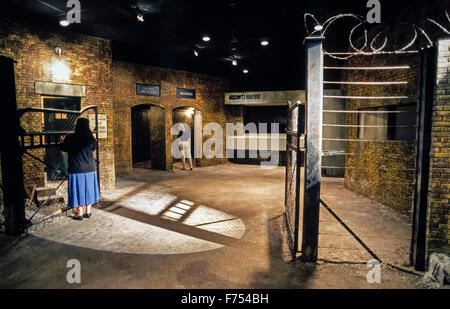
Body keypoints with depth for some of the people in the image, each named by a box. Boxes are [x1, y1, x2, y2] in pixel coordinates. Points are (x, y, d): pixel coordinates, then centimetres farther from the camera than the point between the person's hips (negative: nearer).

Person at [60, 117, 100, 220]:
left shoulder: (70, 137, -11)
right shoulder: (91, 138, -3)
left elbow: (63, 151, 0)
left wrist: (63, 141, 17)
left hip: (76, 169, -3)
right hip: (90, 168, 3)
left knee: (78, 190, 7)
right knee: (88, 189, 13)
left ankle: (80, 213, 15)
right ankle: (88, 212, 21)